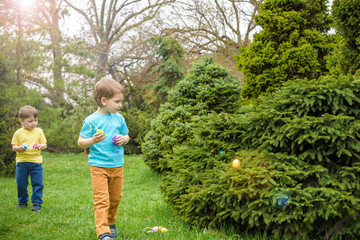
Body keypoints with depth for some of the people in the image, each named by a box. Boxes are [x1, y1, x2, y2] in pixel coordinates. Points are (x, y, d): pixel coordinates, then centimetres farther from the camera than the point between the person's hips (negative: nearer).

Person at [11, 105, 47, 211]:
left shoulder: (39, 132, 3)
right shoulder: (18, 133, 1)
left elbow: (45, 144, 5)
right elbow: (13, 146, 4)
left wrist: (40, 146, -16)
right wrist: (20, 148, -17)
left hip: (36, 162, 0)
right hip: (21, 162, 0)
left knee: (37, 183, -3)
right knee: (21, 184, 8)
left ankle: (37, 203, 7)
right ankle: (22, 202, 27)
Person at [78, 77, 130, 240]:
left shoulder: (119, 118, 6)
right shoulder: (91, 120, -9)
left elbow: (126, 136, 19)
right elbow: (80, 142, -7)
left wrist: (123, 139, -4)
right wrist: (93, 140, -26)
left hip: (117, 165, 5)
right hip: (98, 166, -5)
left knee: (115, 197, 15)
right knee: (101, 199, -10)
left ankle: (110, 223, 36)